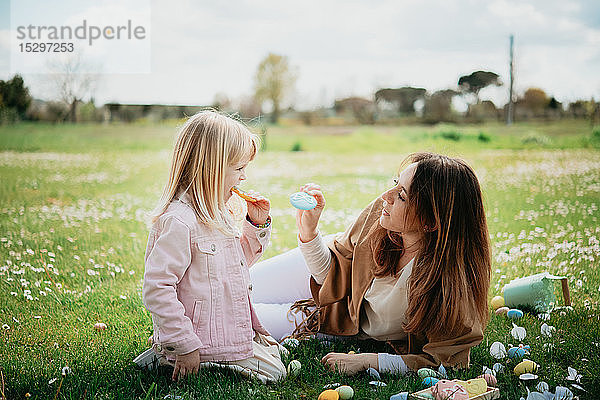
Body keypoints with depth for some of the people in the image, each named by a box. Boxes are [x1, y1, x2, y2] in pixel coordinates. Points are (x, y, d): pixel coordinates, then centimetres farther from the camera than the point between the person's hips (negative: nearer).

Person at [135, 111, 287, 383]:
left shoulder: (217, 214, 7)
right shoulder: (178, 222, -24)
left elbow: (239, 261, 23)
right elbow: (156, 289, -26)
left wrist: (257, 225, 6)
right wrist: (185, 346, -23)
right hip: (203, 336, -10)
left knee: (278, 352, 20)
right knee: (273, 372, -5)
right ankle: (169, 357, -2)